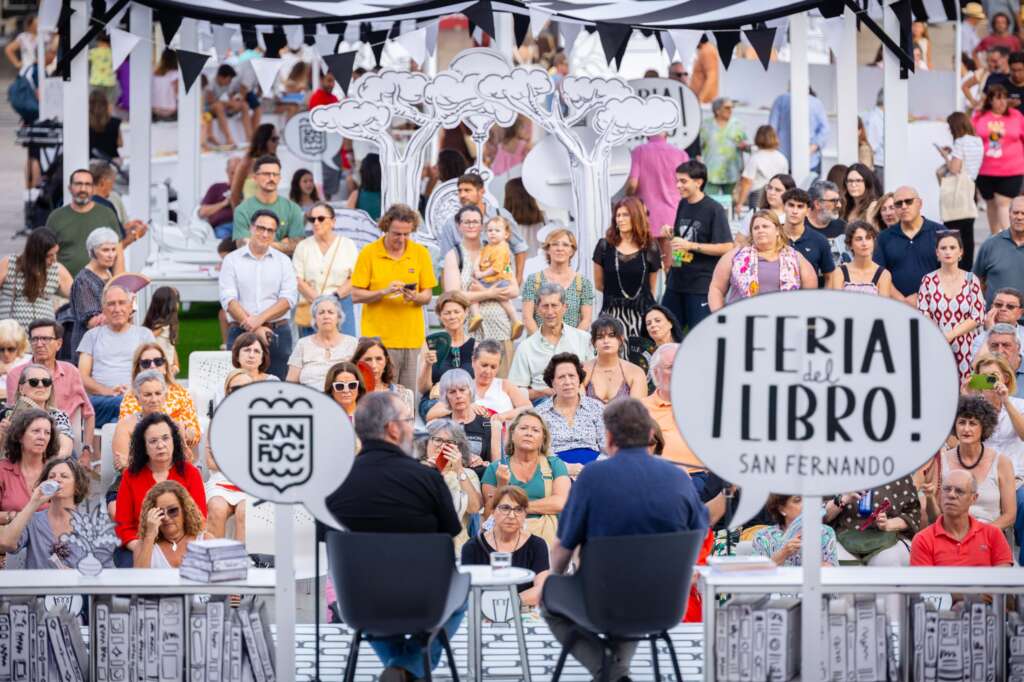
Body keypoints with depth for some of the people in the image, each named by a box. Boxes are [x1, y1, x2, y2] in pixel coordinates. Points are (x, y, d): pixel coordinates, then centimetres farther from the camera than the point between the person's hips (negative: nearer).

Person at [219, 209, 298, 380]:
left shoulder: (283, 261, 12)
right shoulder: (232, 260, 7)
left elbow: (289, 298, 0)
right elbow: (228, 300, -4)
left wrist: (260, 319, -14)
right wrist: (254, 328, -14)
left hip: (277, 332, 1)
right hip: (240, 333, -1)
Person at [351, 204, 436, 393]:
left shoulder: (421, 253, 6)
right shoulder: (369, 253, -1)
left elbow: (428, 296, 9)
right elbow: (356, 295, -2)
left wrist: (415, 297, -13)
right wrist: (384, 291, -16)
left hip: (412, 338, 2)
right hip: (379, 338, -2)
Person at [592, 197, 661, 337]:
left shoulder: (650, 248, 4)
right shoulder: (605, 245, 4)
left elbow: (652, 287, 12)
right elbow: (599, 284, 10)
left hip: (642, 313, 0)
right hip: (612, 313, 0)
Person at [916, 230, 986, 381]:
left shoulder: (970, 280, 7)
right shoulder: (928, 280, 6)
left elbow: (978, 317, 1)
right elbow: (923, 315, 1)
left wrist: (950, 335, -10)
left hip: (965, 351, 0)